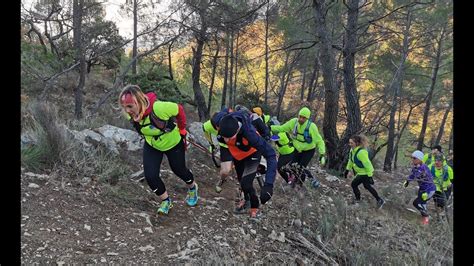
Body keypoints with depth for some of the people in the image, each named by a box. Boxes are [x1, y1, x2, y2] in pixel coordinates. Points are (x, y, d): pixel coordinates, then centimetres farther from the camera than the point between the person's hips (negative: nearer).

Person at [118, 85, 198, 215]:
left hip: (173, 143, -3)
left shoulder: (159, 108, -41)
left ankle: (192, 187, 50)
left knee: (179, 170, 16)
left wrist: (182, 130, -8)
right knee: (150, 176, -8)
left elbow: (179, 110, -22)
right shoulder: (131, 114, -24)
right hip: (152, 146, 4)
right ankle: (166, 201, 19)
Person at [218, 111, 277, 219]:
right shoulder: (221, 124, -34)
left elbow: (270, 155, -44)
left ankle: (255, 207, 13)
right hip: (237, 154, 5)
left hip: (252, 154, -4)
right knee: (241, 180, 21)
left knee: (245, 184, -17)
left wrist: (268, 184, -50)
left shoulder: (249, 133, -46)